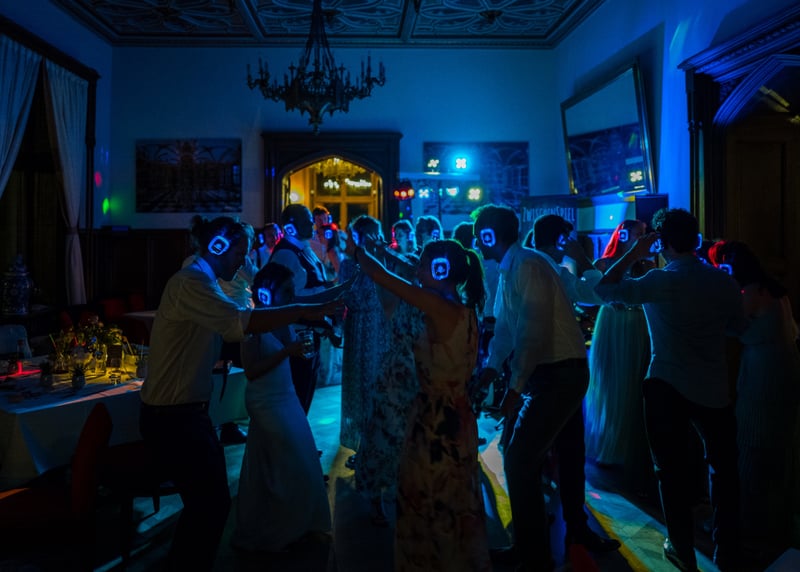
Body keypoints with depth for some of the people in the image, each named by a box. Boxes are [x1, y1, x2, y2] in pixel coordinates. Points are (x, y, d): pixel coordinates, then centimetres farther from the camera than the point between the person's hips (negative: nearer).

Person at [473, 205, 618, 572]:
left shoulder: (526, 266, -19)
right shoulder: (510, 268, 12)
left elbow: (534, 332, -27)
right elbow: (505, 326, 16)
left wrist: (516, 386, -26)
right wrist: (491, 367, 8)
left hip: (558, 375, -10)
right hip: (561, 373, 10)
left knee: (519, 461, -7)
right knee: (567, 452, 24)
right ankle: (577, 529, 45)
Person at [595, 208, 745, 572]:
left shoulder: (661, 282, -13)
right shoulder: (724, 283, -2)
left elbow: (604, 289, -6)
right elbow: (738, 327, 13)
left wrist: (634, 253, 0)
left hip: (666, 389, -3)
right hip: (714, 390, 3)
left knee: (672, 470, 13)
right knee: (724, 471, 18)